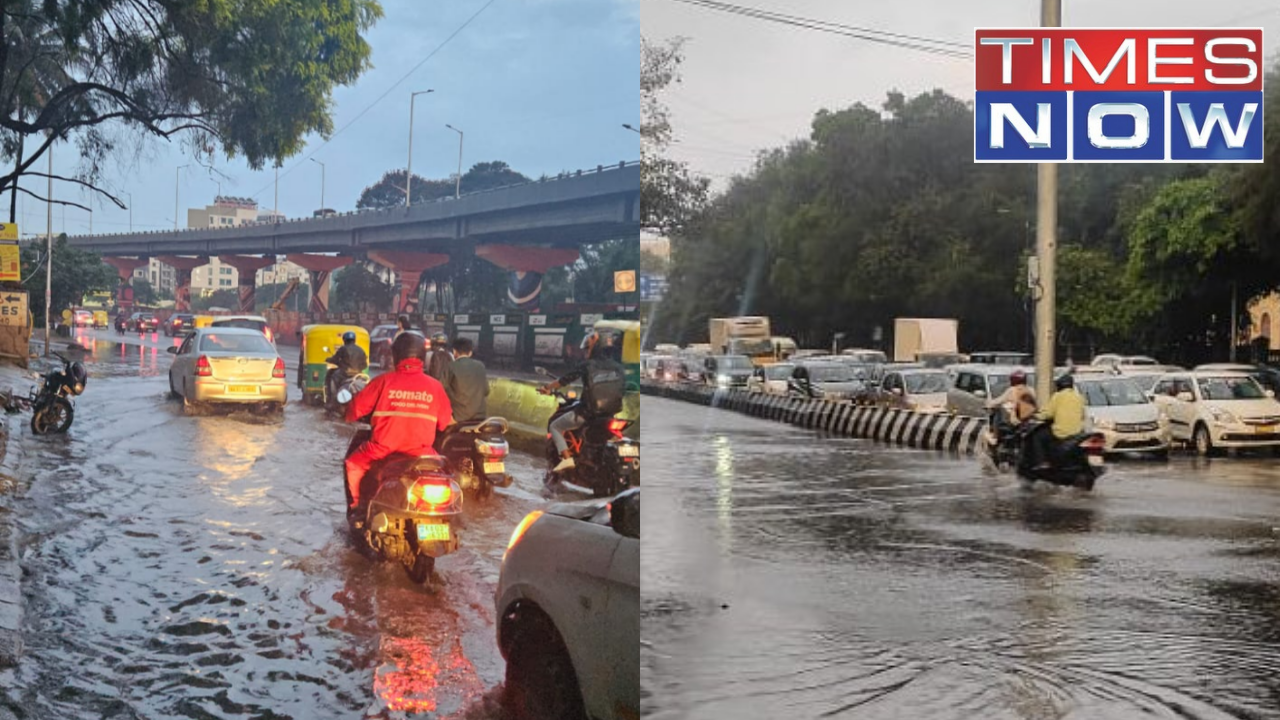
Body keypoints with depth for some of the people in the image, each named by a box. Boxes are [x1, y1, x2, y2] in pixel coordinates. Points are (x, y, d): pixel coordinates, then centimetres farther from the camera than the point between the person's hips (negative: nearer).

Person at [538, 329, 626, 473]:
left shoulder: (587, 365, -7)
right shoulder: (619, 368, 3)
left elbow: (564, 380, -1)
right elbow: (623, 389, 10)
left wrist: (547, 388, 15)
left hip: (587, 413, -4)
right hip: (612, 412, 4)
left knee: (555, 427, 14)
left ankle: (566, 458, -5)